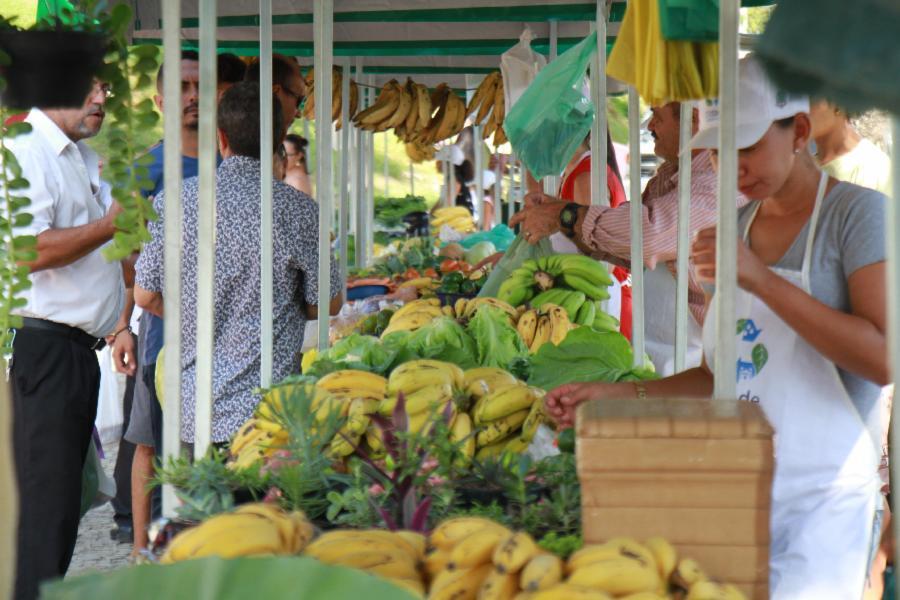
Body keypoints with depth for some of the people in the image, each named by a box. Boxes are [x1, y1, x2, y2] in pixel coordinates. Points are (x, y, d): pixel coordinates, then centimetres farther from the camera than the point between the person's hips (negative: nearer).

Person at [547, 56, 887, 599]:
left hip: (819, 497, -6)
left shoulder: (858, 212, -6)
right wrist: (620, 395, 7)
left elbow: (883, 360, -19)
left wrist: (760, 278, -19)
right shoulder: (739, 225, 14)